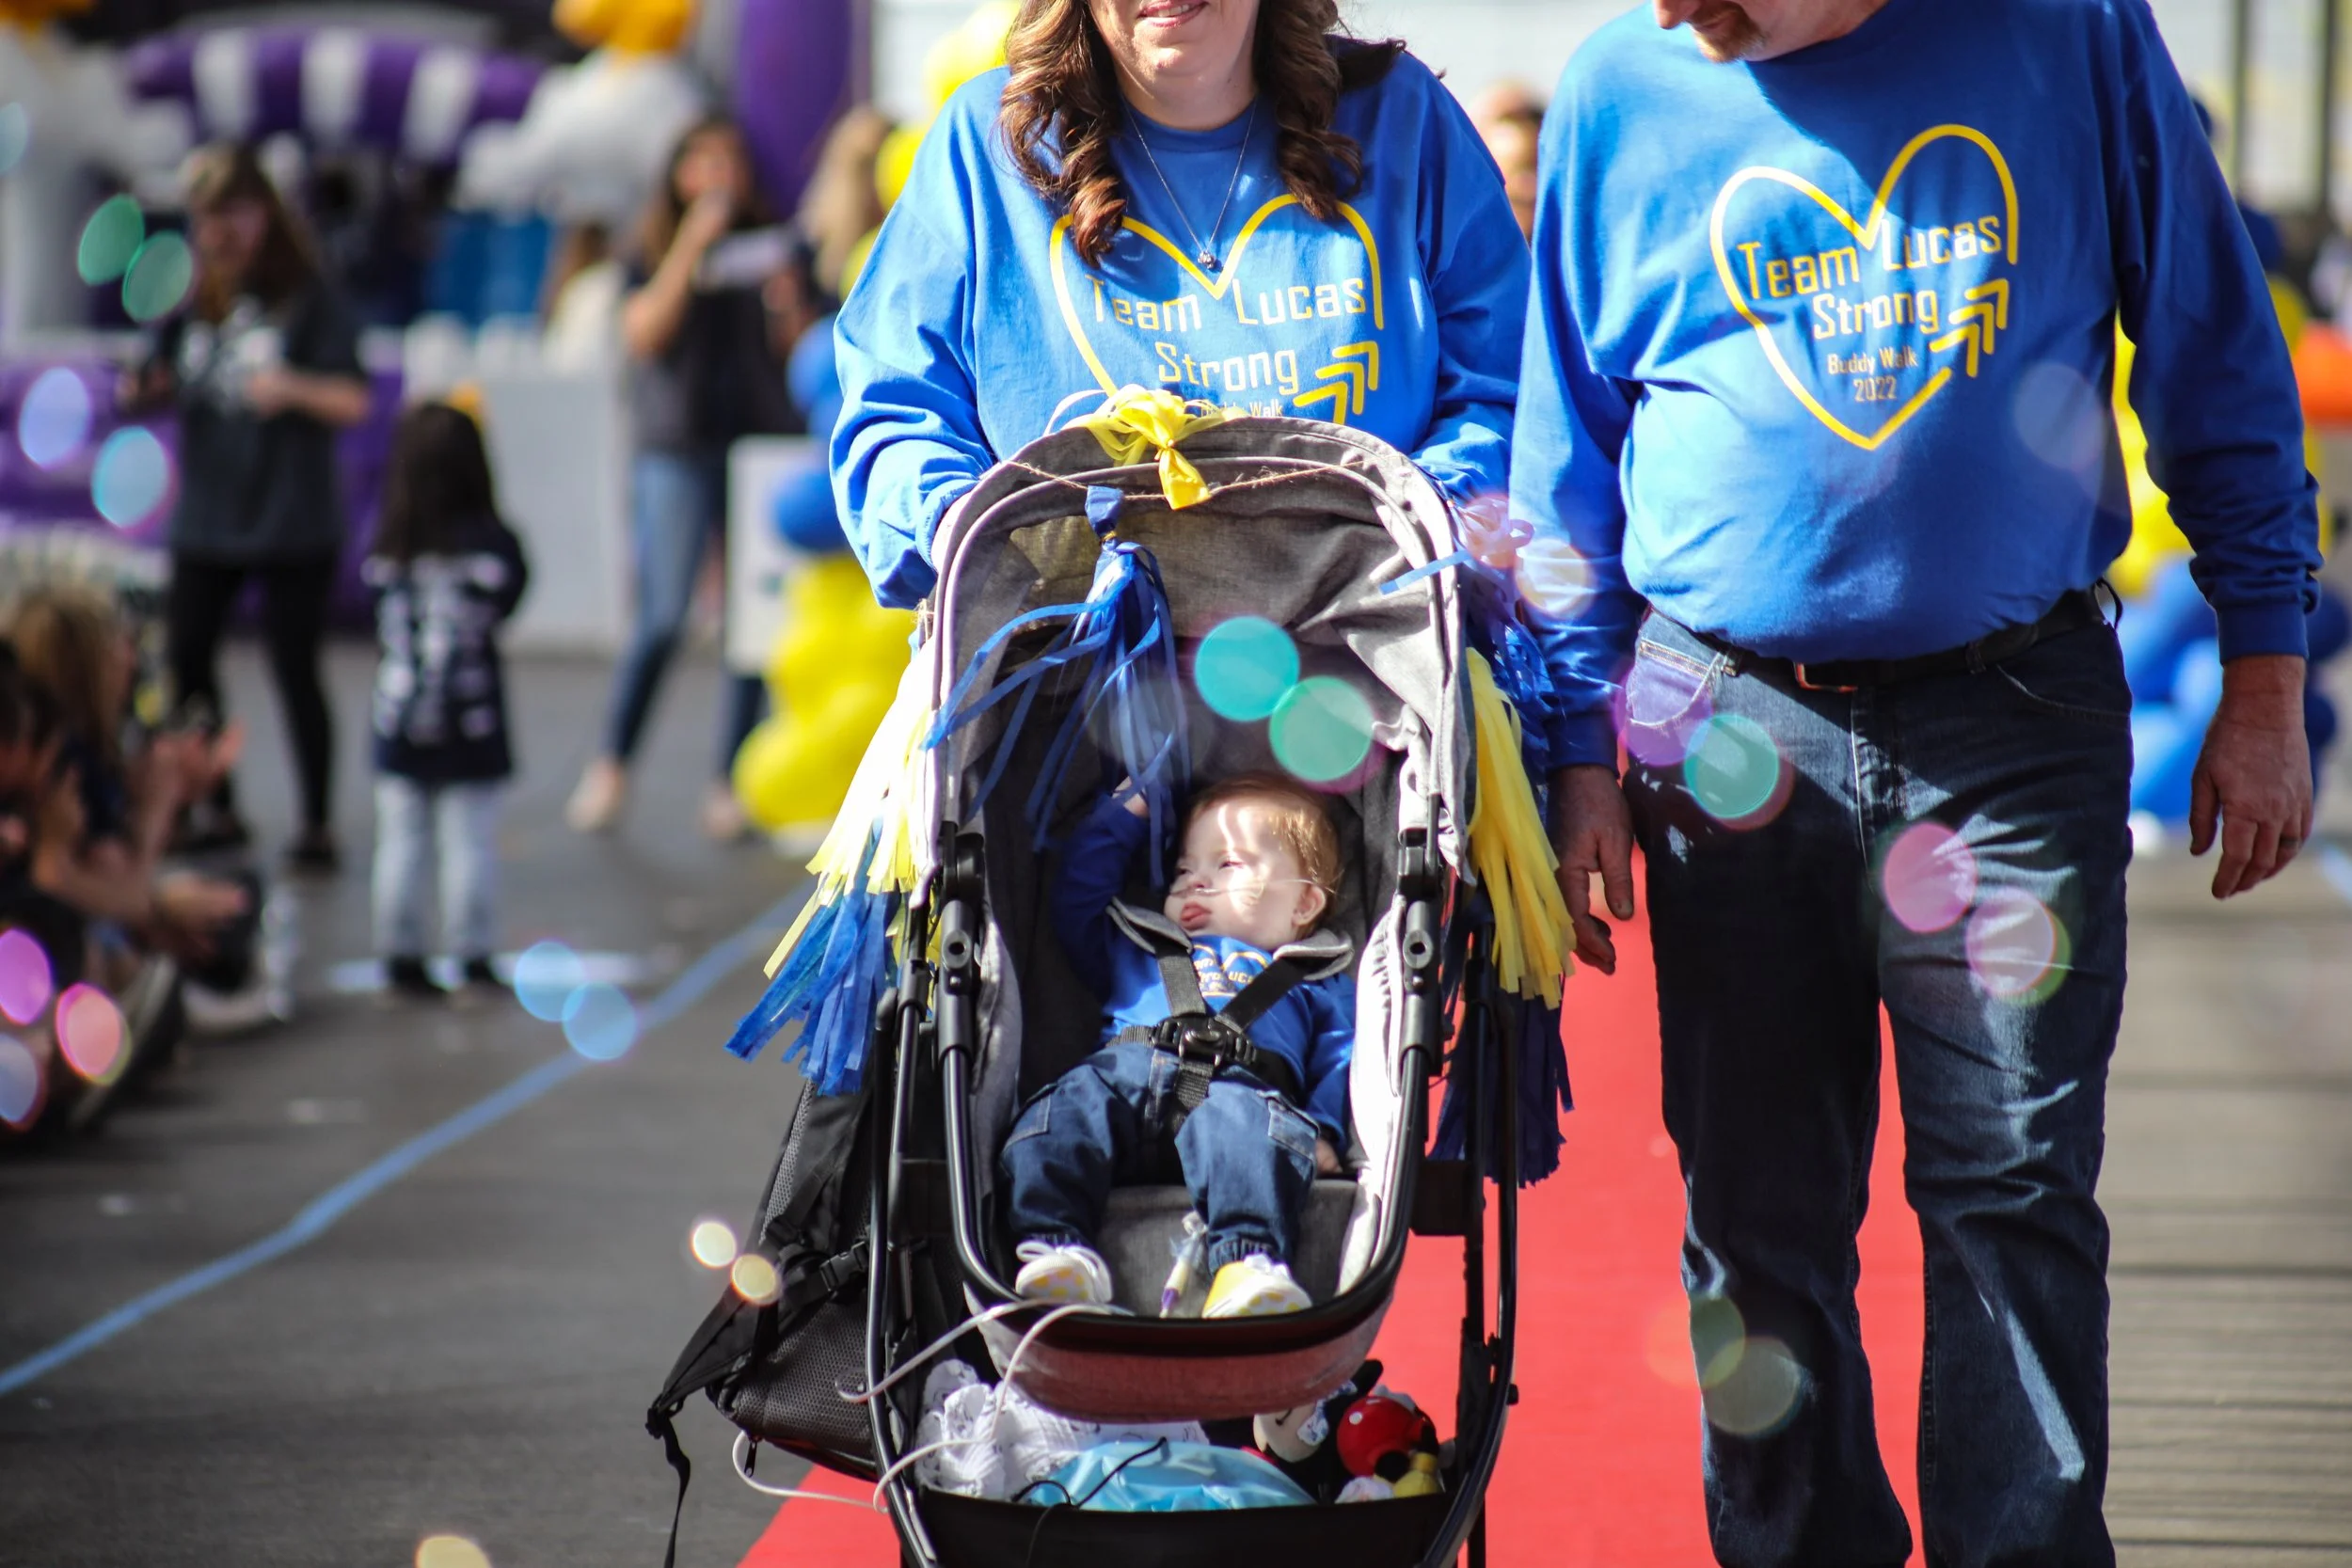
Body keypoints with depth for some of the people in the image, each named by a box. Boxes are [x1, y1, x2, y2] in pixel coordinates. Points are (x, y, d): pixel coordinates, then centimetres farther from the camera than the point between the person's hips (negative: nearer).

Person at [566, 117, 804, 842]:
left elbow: (799, 354, 10)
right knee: (663, 618, -10)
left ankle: (730, 784, 4)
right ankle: (610, 767, 4)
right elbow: (643, 333, -11)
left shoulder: (764, 250, 12)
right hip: (677, 450, -2)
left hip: (761, 441, 2)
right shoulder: (655, 253, 7)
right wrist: (692, 246, -15)